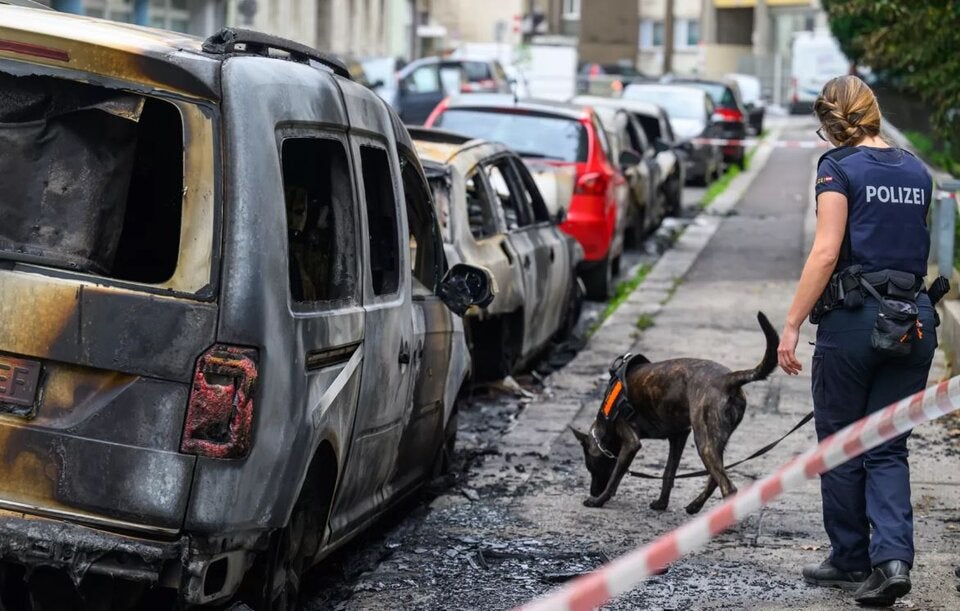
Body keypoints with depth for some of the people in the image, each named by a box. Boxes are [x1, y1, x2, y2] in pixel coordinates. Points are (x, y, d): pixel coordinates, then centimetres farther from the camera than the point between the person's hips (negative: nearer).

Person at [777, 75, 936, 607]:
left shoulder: (840, 167, -6)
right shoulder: (916, 171, 12)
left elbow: (826, 253, -15)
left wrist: (792, 325, -13)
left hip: (854, 318, -5)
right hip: (912, 319, 5)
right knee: (887, 448, 9)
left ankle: (851, 562, 19)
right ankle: (893, 558, -9)